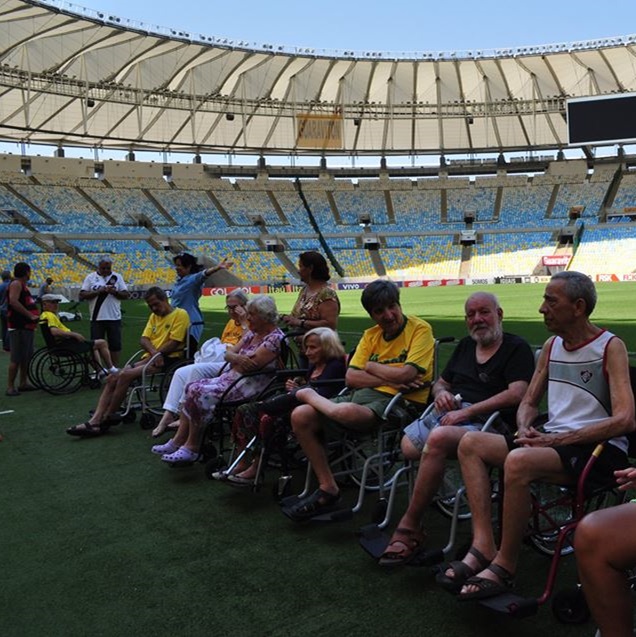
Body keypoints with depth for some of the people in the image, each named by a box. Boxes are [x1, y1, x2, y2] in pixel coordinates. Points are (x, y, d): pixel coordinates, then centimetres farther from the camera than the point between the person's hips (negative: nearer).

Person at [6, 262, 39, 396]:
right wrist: (30, 315, -25)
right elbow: (13, 301, -25)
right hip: (18, 327, -10)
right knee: (16, 358, -8)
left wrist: (35, 315, 17)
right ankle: (10, 387, -3)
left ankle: (23, 383, 25)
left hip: (27, 326, 10)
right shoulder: (16, 284, -10)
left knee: (27, 356, 16)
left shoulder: (22, 285, 20)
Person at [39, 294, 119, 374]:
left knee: (94, 347, 31)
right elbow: (54, 331, -33)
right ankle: (111, 369, 1)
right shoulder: (49, 315, -15)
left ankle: (101, 369, 23)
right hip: (67, 344, -12)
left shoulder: (44, 315, 17)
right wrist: (75, 334, -27)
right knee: (102, 343, -8)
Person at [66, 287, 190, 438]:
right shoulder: (153, 316, 21)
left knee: (125, 375, -24)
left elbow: (174, 343, -12)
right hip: (149, 358, 8)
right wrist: (153, 352, -12)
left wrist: (155, 355, -14)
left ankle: (105, 419, -13)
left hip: (167, 360, -8)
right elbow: (143, 339, 9)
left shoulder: (180, 314, -3)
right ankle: (95, 420, -16)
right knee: (112, 378, -8)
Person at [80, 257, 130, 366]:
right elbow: (82, 296, -1)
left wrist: (115, 292, -14)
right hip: (96, 318, 0)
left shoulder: (117, 277, 7)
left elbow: (126, 295, 4)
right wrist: (98, 291, -12)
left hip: (114, 318, 0)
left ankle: (115, 368, 13)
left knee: (115, 345, 4)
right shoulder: (91, 277, 5)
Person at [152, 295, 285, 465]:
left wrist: (234, 358, -1)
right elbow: (228, 353, 9)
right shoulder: (252, 333, 15)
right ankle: (178, 441, -2)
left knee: (201, 393, -19)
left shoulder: (275, 338, -13)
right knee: (193, 388, -3)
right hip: (231, 377, 9)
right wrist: (237, 358, -15)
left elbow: (250, 365, -20)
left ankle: (191, 448, -6)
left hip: (251, 385, -9)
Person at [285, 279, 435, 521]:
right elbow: (351, 377, 4)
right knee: (300, 417, -9)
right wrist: (389, 379, -11)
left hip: (401, 402, -7)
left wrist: (371, 367, 0)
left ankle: (310, 394, 0)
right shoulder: (371, 335, 14)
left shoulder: (420, 329, -3)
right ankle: (327, 490, 2)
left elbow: (406, 375, -17)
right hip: (363, 394, 7)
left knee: (345, 412, -38)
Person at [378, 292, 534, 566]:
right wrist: (441, 392, 5)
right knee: (407, 445, -22)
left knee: (437, 439, -36)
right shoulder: (465, 346, 25)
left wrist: (467, 411, -16)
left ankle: (408, 527, -25)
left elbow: (517, 394, -11)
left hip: (485, 421, -7)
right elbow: (440, 382, 32)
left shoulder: (517, 348, 4)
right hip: (448, 414, 7)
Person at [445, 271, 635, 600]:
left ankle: (504, 566, -17)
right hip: (552, 440, 8)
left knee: (519, 460, -34)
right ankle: (483, 546, -16)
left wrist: (558, 440, -21)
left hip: (600, 449, -7)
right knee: (471, 442, -9)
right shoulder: (551, 346, 12)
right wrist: (525, 429, -5)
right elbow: (528, 403, 18)